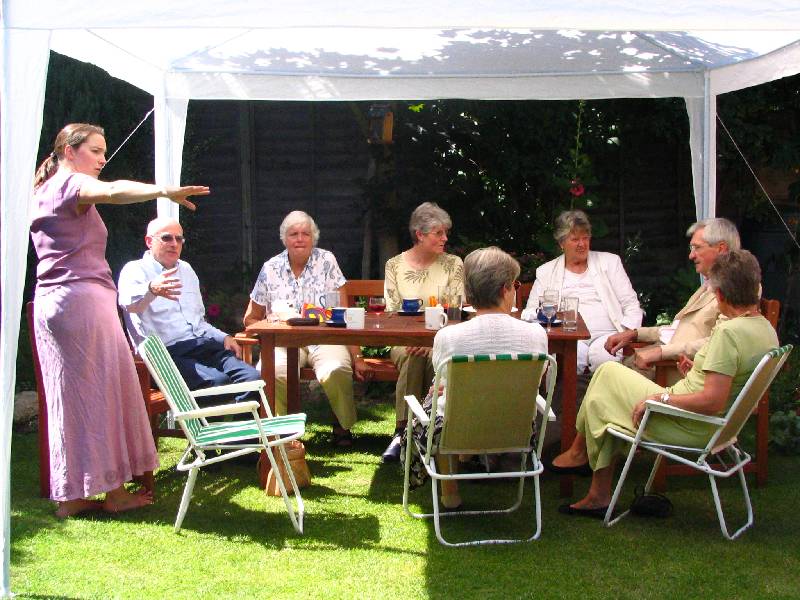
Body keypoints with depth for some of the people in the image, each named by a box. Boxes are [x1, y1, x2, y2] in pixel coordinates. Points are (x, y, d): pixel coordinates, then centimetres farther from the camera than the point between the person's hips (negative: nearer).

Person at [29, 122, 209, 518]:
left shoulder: (42, 191, 23)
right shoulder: (73, 184, -7)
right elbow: (113, 191, -29)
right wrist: (165, 191, -45)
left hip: (49, 301, 9)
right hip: (84, 296, -9)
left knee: (67, 396, 7)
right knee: (100, 392, -4)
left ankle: (71, 496, 9)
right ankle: (113, 491, 0)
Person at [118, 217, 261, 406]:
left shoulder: (186, 270, 25)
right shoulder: (136, 270, 2)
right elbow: (128, 301, -23)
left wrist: (224, 337, 13)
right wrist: (151, 289, -45)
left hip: (202, 346, 7)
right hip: (166, 353, -6)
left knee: (252, 377, -19)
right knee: (219, 381, -32)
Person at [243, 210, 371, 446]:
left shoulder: (326, 261, 1)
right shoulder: (271, 268, 5)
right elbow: (251, 319, 12)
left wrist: (357, 358, -12)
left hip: (325, 338, -1)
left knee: (336, 371, -34)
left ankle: (342, 425, -5)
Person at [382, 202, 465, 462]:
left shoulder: (453, 264, 6)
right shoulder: (395, 265, 8)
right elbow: (391, 312, 3)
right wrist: (408, 340, -16)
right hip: (403, 340, 0)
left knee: (430, 357, -35)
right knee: (413, 357, -35)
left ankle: (403, 433, -27)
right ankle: (404, 430, -31)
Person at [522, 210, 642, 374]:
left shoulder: (610, 262, 18)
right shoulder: (546, 272, 18)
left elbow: (631, 305, 13)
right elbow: (529, 314, 15)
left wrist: (628, 333, -7)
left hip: (606, 335, 0)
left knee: (601, 354, -35)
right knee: (577, 354, -35)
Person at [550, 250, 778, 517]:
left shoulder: (728, 332, -27)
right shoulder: (767, 330, 2)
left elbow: (712, 401, -31)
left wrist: (661, 398, -21)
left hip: (686, 427, -9)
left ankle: (578, 452, 31)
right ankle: (598, 497, 19)